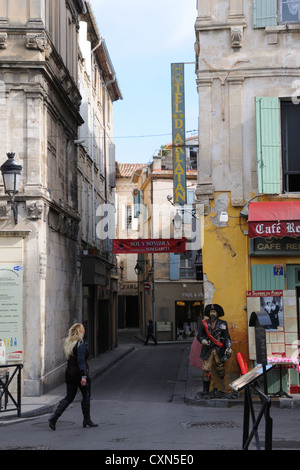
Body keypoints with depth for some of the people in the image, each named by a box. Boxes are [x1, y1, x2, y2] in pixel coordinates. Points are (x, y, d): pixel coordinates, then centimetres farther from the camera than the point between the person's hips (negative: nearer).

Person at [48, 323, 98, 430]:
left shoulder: (68, 343, 11)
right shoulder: (81, 344, -14)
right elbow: (81, 361, -22)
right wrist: (83, 376, -26)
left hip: (69, 373, 7)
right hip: (78, 373, -7)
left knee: (69, 397, 9)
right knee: (86, 396, 9)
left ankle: (54, 418, -4)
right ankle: (87, 421, 16)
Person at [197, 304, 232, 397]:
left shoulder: (223, 324, 7)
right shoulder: (204, 323, 7)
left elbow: (227, 337, 7)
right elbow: (199, 335, 8)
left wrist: (228, 347, -7)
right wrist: (203, 340, -14)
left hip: (219, 350, 0)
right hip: (207, 350, 0)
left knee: (221, 369, -2)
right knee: (206, 370, -5)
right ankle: (205, 390, 2)